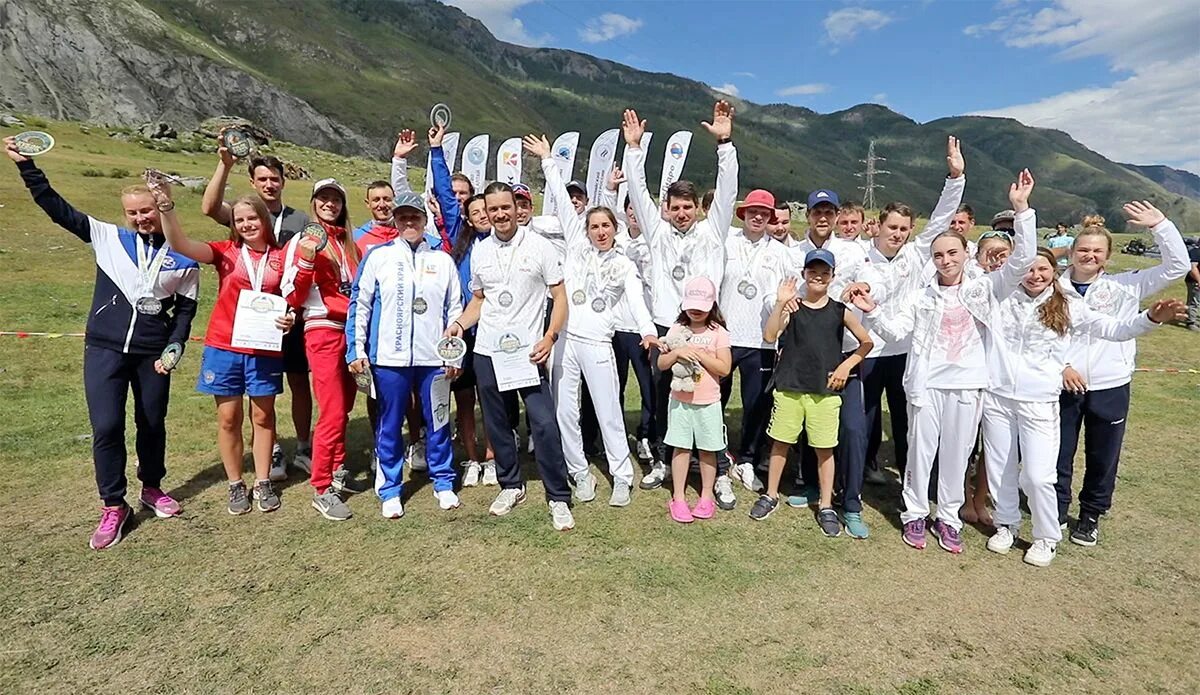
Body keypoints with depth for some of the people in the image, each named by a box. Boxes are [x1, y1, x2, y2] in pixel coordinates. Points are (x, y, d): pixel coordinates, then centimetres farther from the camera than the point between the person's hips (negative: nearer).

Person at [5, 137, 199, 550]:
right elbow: (56, 207, 3)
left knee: (152, 424, 12)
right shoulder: (107, 237, 3)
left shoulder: (183, 258, 2)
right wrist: (25, 164, -3)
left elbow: (186, 307, 4)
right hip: (104, 350, 0)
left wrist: (173, 348, -4)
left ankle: (152, 488, 33)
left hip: (152, 354, 0)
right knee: (106, 428, -3)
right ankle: (113, 507, 12)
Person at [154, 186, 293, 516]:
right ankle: (235, 485, 22)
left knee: (263, 417, 9)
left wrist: (290, 318, -10)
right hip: (224, 348, 0)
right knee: (229, 418, 7)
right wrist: (166, 207, -28)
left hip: (264, 350, 0)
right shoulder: (226, 252, 1)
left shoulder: (281, 257, 2)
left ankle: (263, 483, 22)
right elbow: (181, 244, -14)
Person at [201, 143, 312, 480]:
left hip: (294, 315, 1)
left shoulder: (300, 220, 7)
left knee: (299, 381, 7)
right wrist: (225, 165, -27)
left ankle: (303, 449, 20)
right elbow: (209, 208, -18)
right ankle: (270, 452, 18)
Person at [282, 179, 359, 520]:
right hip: (322, 330, -6)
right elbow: (292, 297, -7)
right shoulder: (302, 241, -2)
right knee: (332, 413, -8)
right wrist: (305, 262, -20)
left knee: (343, 408, 13)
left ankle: (337, 470, 29)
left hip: (351, 330, 6)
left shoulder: (348, 242, 14)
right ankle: (322, 490, 1)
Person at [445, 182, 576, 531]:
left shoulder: (540, 247, -3)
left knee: (545, 424, -8)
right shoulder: (479, 251, 9)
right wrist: (460, 323, -1)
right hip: (488, 352, 4)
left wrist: (549, 337, -16)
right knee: (497, 424, 12)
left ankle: (558, 497, 5)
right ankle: (511, 485, 30)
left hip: (528, 351, -4)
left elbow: (560, 297, -3)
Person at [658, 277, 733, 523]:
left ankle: (706, 496, 25)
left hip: (708, 402, -1)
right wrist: (677, 353, -17)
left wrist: (699, 354, -17)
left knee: (707, 449, 9)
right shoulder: (677, 330, 1)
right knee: (681, 448, 6)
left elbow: (724, 368, -9)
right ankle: (678, 498, 16)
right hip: (680, 400, 1)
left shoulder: (718, 332, -4)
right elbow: (661, 364, 0)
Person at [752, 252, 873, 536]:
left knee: (824, 449, 8)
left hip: (825, 391, 0)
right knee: (781, 442, 10)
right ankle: (771, 495, 27)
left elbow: (866, 343, 10)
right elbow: (769, 336, -16)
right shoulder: (792, 306, -2)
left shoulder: (840, 311, 1)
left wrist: (846, 365, -2)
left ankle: (826, 506, 21)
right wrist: (780, 303, -25)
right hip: (789, 387, 0)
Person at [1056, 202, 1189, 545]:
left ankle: (1091, 516, 31)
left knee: (1103, 459, 13)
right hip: (1062, 386, -1)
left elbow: (1177, 266, -4)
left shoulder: (1126, 285, 2)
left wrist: (1160, 225, -11)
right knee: (1058, 456, 9)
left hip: (1110, 387, 1)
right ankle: (1056, 513, 27)